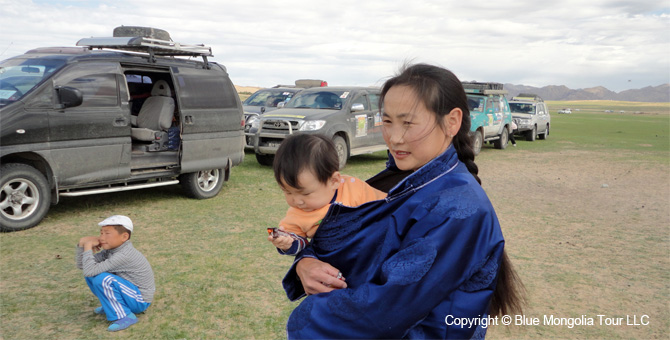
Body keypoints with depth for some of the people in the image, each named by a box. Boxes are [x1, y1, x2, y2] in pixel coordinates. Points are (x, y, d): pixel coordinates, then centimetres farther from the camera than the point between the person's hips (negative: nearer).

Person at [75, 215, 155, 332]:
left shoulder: (124, 255, -28)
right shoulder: (111, 249, -1)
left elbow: (89, 271, -33)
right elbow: (81, 265, 3)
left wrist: (88, 246, -21)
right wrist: (82, 243, -11)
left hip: (140, 301, -9)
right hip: (130, 292, 9)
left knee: (102, 279, -29)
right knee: (92, 275, 2)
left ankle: (125, 317, -15)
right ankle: (111, 305, 17)